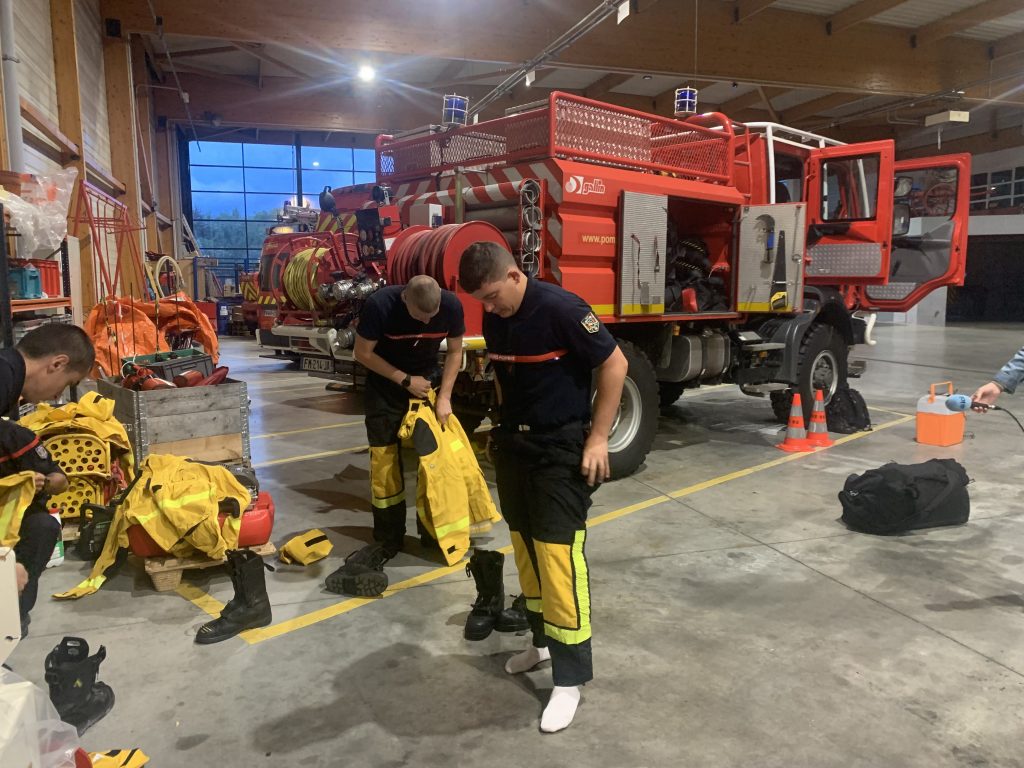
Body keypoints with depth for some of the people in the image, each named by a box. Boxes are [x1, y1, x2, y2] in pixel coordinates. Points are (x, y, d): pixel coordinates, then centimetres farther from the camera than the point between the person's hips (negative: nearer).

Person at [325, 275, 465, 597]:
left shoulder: (451, 305, -21)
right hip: (386, 383, -2)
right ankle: (388, 540, 6)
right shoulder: (379, 305, -30)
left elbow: (454, 351, -6)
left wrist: (444, 396, -13)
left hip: (428, 380, 3)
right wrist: (405, 381, -20)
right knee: (384, 461, -5)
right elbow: (363, 353, -17)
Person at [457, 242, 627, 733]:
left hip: (561, 448, -7)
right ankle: (542, 640, 33)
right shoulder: (494, 318, 3)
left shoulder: (561, 308, -19)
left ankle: (569, 677, 5)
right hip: (513, 444, 7)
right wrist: (502, 426, 16)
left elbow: (614, 364, -14)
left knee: (558, 554, -7)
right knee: (525, 549, 14)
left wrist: (598, 437, -14)